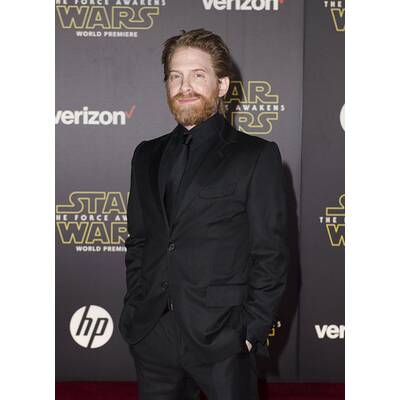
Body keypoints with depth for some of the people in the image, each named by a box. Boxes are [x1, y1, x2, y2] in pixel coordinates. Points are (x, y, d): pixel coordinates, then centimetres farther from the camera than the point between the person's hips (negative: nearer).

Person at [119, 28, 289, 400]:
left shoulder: (257, 156, -3)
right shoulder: (147, 155, 12)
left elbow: (271, 255, -5)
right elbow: (138, 241, 15)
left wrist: (251, 331, -10)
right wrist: (134, 311, 7)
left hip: (221, 340, -4)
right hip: (150, 336, 4)